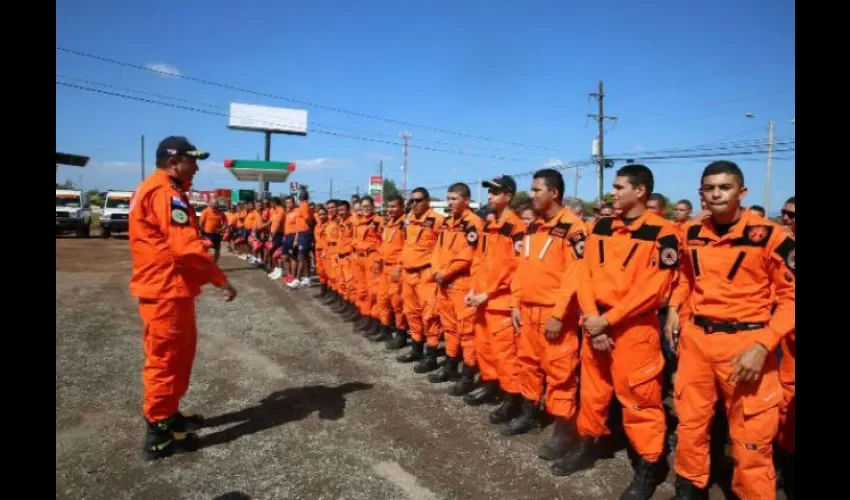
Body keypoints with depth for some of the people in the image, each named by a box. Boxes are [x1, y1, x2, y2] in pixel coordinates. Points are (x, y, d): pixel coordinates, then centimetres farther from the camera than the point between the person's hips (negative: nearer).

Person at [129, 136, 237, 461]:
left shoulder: (154, 189, 17)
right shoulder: (165, 193, -17)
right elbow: (187, 247, -27)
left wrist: (208, 277, 16)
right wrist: (221, 279, -19)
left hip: (167, 289, 10)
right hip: (167, 291, -10)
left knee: (177, 354, 20)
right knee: (165, 359, -1)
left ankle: (169, 415, 34)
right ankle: (158, 435, 11)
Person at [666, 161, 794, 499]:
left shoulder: (769, 235, -11)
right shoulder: (693, 234, 4)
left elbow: (790, 296, -10)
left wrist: (763, 345, -18)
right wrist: (674, 308, 9)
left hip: (746, 341, -5)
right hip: (696, 337, 5)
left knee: (751, 435, 3)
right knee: (690, 421, 16)